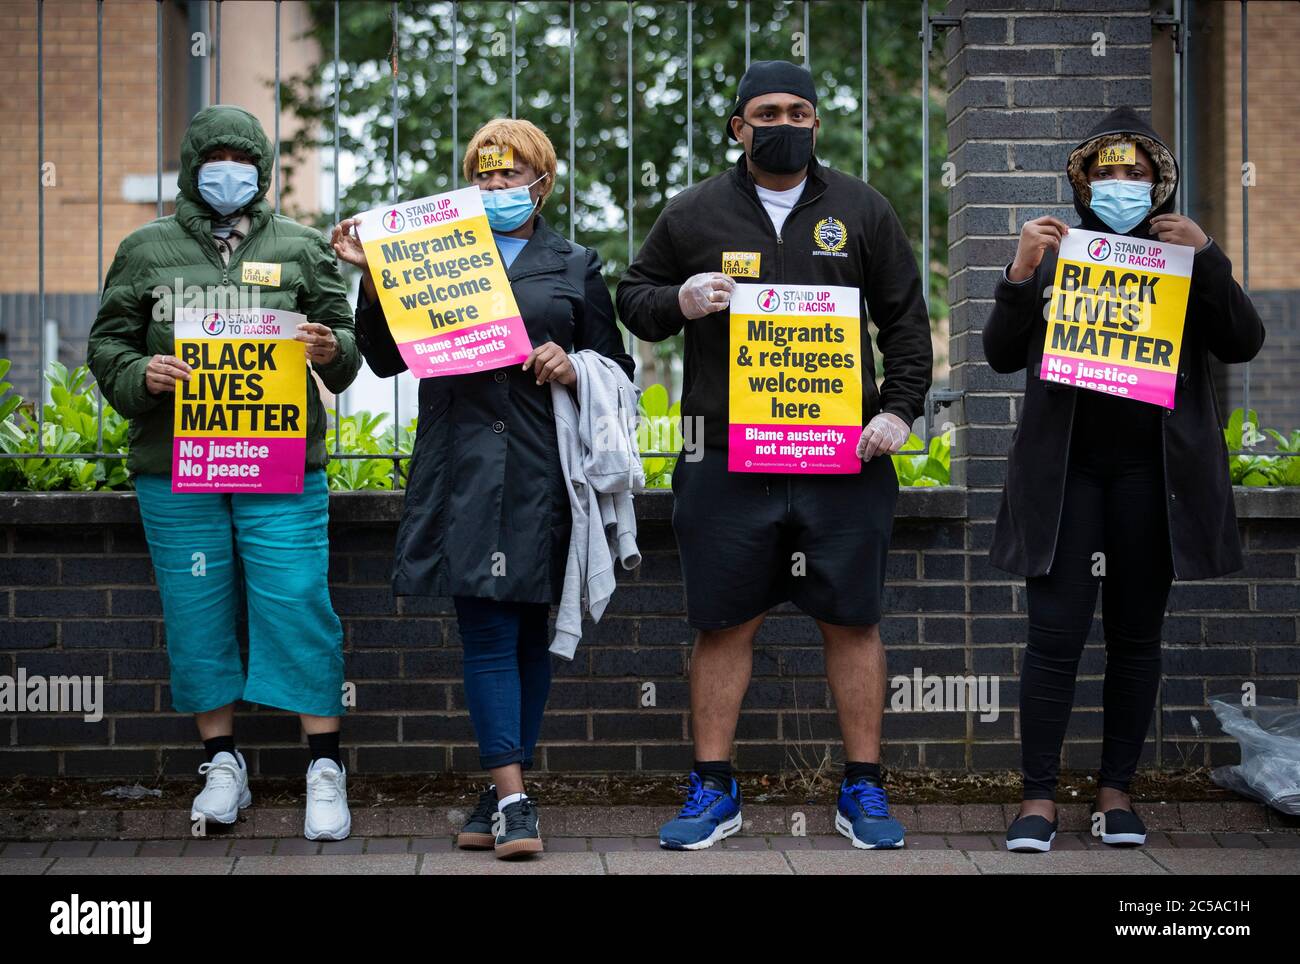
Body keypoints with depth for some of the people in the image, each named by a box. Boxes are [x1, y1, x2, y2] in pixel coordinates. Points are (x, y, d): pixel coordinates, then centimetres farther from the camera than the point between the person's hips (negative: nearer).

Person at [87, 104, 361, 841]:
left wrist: (333, 351, -13)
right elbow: (108, 341, 10)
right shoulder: (148, 249, 11)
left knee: (297, 606, -7)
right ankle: (224, 764, 18)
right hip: (175, 470, 1)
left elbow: (346, 336, 11)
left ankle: (326, 768, 1)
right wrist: (141, 374, -11)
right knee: (198, 613, 5)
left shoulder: (302, 248, 11)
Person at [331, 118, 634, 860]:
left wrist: (573, 370, -7)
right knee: (487, 633, -8)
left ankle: (506, 790, 13)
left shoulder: (576, 268, 13)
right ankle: (512, 799, -10)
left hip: (541, 468, 1)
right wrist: (373, 277, -2)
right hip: (463, 469, 0)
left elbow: (618, 371, 14)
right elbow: (388, 359, 9)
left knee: (529, 630, 4)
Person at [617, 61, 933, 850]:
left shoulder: (862, 210, 10)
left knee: (854, 621, 3)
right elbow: (633, 298, 14)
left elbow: (907, 321, 12)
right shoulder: (695, 214, 8)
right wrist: (678, 300, -8)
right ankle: (713, 791, 13)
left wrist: (900, 408, -1)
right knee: (725, 625, 3)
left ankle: (864, 791, 13)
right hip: (728, 461, 0)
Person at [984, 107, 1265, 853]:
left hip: (1153, 473, 1)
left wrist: (1207, 257, -13)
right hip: (1066, 469, -1)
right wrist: (1020, 274, -14)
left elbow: (1243, 343, -3)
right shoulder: (1053, 255, 8)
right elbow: (1002, 355, 1)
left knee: (1136, 635, 6)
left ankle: (1117, 790, 14)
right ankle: (1040, 798, -1)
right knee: (1056, 634, -6)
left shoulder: (1184, 258, 10)